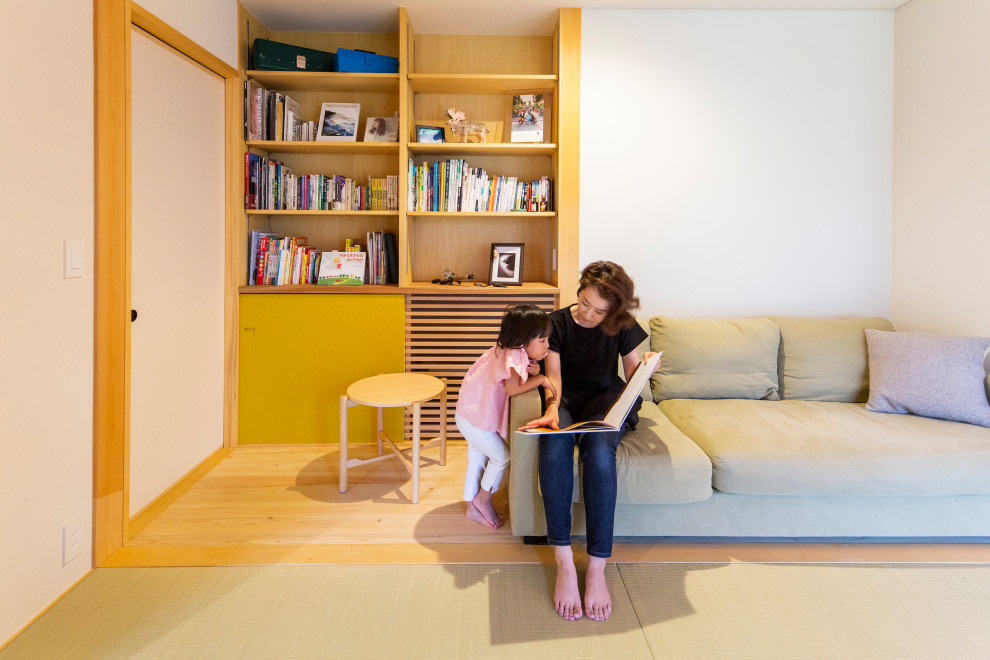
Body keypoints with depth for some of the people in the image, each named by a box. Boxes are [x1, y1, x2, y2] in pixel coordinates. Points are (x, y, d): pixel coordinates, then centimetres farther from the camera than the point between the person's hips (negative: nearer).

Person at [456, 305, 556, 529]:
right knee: (501, 456, 1)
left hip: (470, 413, 10)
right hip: (475, 419, -10)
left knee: (477, 461, 19)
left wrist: (532, 369, -18)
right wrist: (540, 379, -28)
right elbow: (513, 387, -42)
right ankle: (483, 500, 20)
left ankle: (473, 507, 33)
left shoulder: (517, 352, 1)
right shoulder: (512, 355, -29)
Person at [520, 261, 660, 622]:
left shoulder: (622, 327, 3)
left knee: (599, 450, -37)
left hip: (605, 400, 0)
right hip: (566, 401, 0)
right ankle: (564, 562, -32)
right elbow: (553, 375, -7)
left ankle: (596, 568, -30)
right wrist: (552, 407, -28)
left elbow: (631, 378, 8)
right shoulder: (557, 322, 1)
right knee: (554, 446, -37)